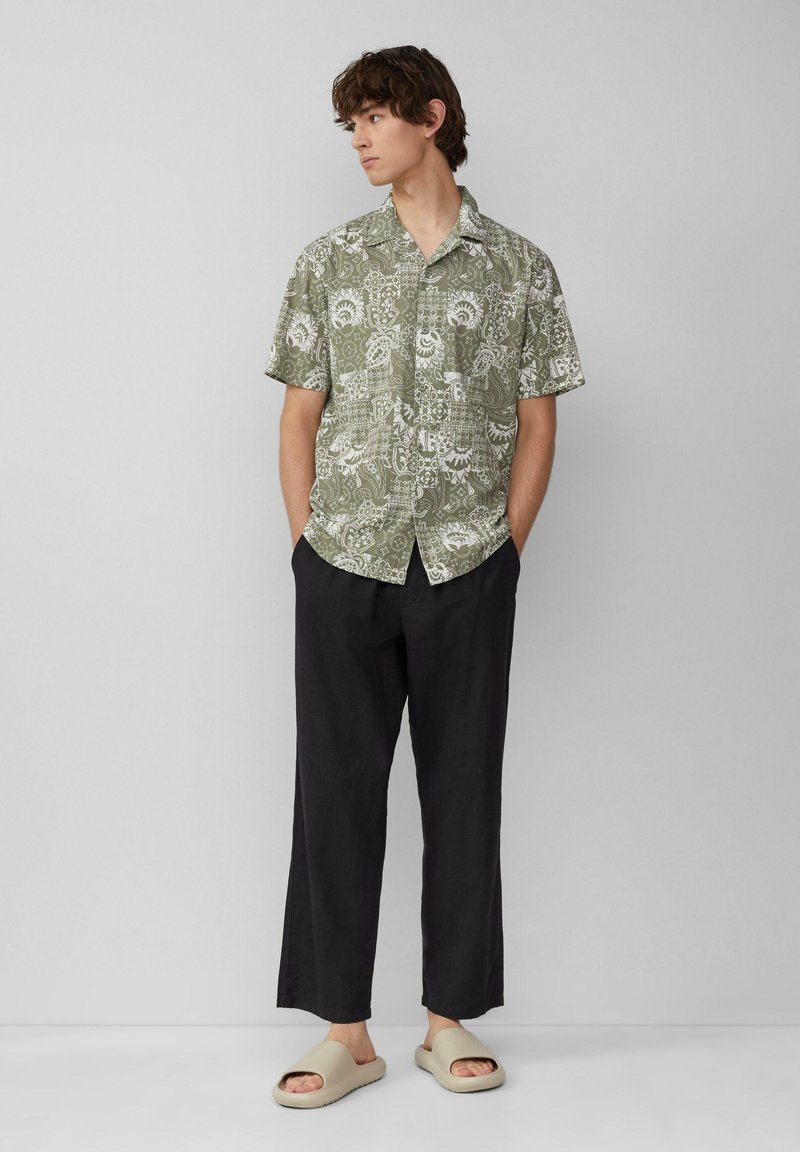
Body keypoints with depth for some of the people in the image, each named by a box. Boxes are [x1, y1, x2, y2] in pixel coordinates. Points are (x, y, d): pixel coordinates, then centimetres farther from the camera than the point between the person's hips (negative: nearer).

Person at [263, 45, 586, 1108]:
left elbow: (536, 423, 6)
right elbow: (300, 419, 8)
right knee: (338, 788, 3)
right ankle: (347, 1033, 14)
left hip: (470, 570, 0)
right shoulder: (330, 262, 8)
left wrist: (504, 548, -1)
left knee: (465, 788, 6)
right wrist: (308, 544, 1)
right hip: (345, 567, 1)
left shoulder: (518, 267, 5)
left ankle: (451, 1020, 20)